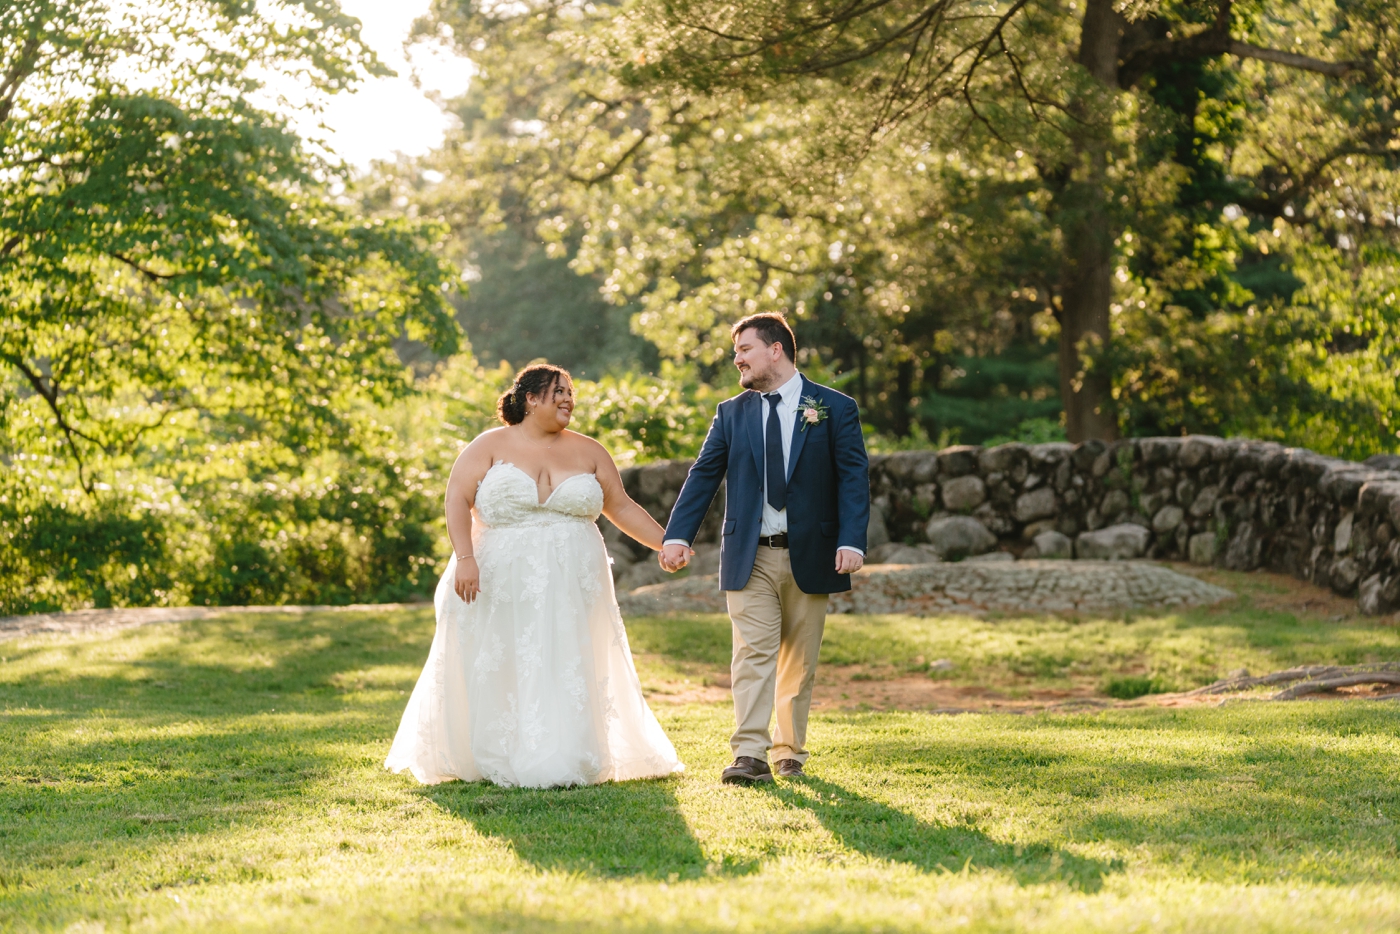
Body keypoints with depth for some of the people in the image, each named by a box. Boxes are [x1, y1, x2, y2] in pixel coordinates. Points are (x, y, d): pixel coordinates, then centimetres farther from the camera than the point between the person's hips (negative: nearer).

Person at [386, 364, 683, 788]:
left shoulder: (588, 452, 10)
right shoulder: (492, 446, 1)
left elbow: (621, 507, 13)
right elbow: (458, 499, -7)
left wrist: (666, 545, 4)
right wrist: (464, 558, -19)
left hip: (569, 590, 2)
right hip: (502, 587, -2)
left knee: (567, 670, -2)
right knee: (499, 672, 1)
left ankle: (564, 763, 2)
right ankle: (494, 763, 9)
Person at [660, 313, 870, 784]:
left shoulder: (835, 409, 1)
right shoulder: (732, 414, 8)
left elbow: (854, 477, -4)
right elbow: (703, 475, 2)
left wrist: (851, 541, -17)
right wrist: (678, 535, -11)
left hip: (809, 556, -1)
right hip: (750, 557, 1)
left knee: (799, 661, 7)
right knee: (753, 655, -8)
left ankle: (790, 751, 19)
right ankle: (750, 756, -12)